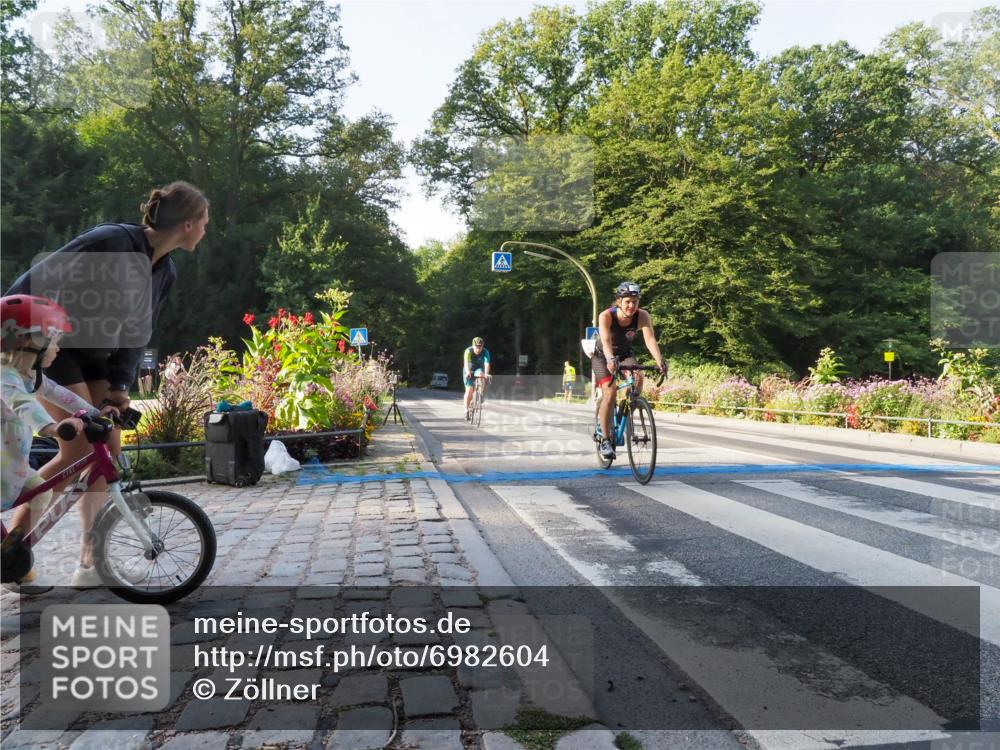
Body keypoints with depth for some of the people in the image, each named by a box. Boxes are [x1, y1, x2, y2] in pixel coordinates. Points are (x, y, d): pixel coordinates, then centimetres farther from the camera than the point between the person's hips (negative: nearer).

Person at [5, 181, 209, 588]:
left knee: (108, 450, 2)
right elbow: (36, 282, -20)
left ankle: (90, 561, 10)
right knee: (79, 451, -14)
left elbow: (136, 332, 6)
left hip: (95, 358, 8)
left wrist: (120, 384, -4)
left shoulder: (164, 272, 2)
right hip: (53, 349, -8)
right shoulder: (112, 242, -24)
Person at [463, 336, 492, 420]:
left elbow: (487, 364, -36)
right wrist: (468, 372, -59)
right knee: (469, 390, -14)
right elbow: (466, 362, -40)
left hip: (478, 369, 1)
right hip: (469, 371, -1)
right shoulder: (468, 351, -26)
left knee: (480, 374, -35)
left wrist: (486, 374, -55)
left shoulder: (485, 352, -23)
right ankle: (466, 410, 0)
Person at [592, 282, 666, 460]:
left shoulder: (642, 316, -24)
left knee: (638, 376, -28)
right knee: (610, 391, -21)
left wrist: (660, 361, -52)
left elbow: (650, 339, -36)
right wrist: (611, 360, -63)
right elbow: (606, 341, -44)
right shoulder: (606, 316, -30)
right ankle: (605, 440, -11)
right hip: (603, 355, -2)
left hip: (625, 353, 3)